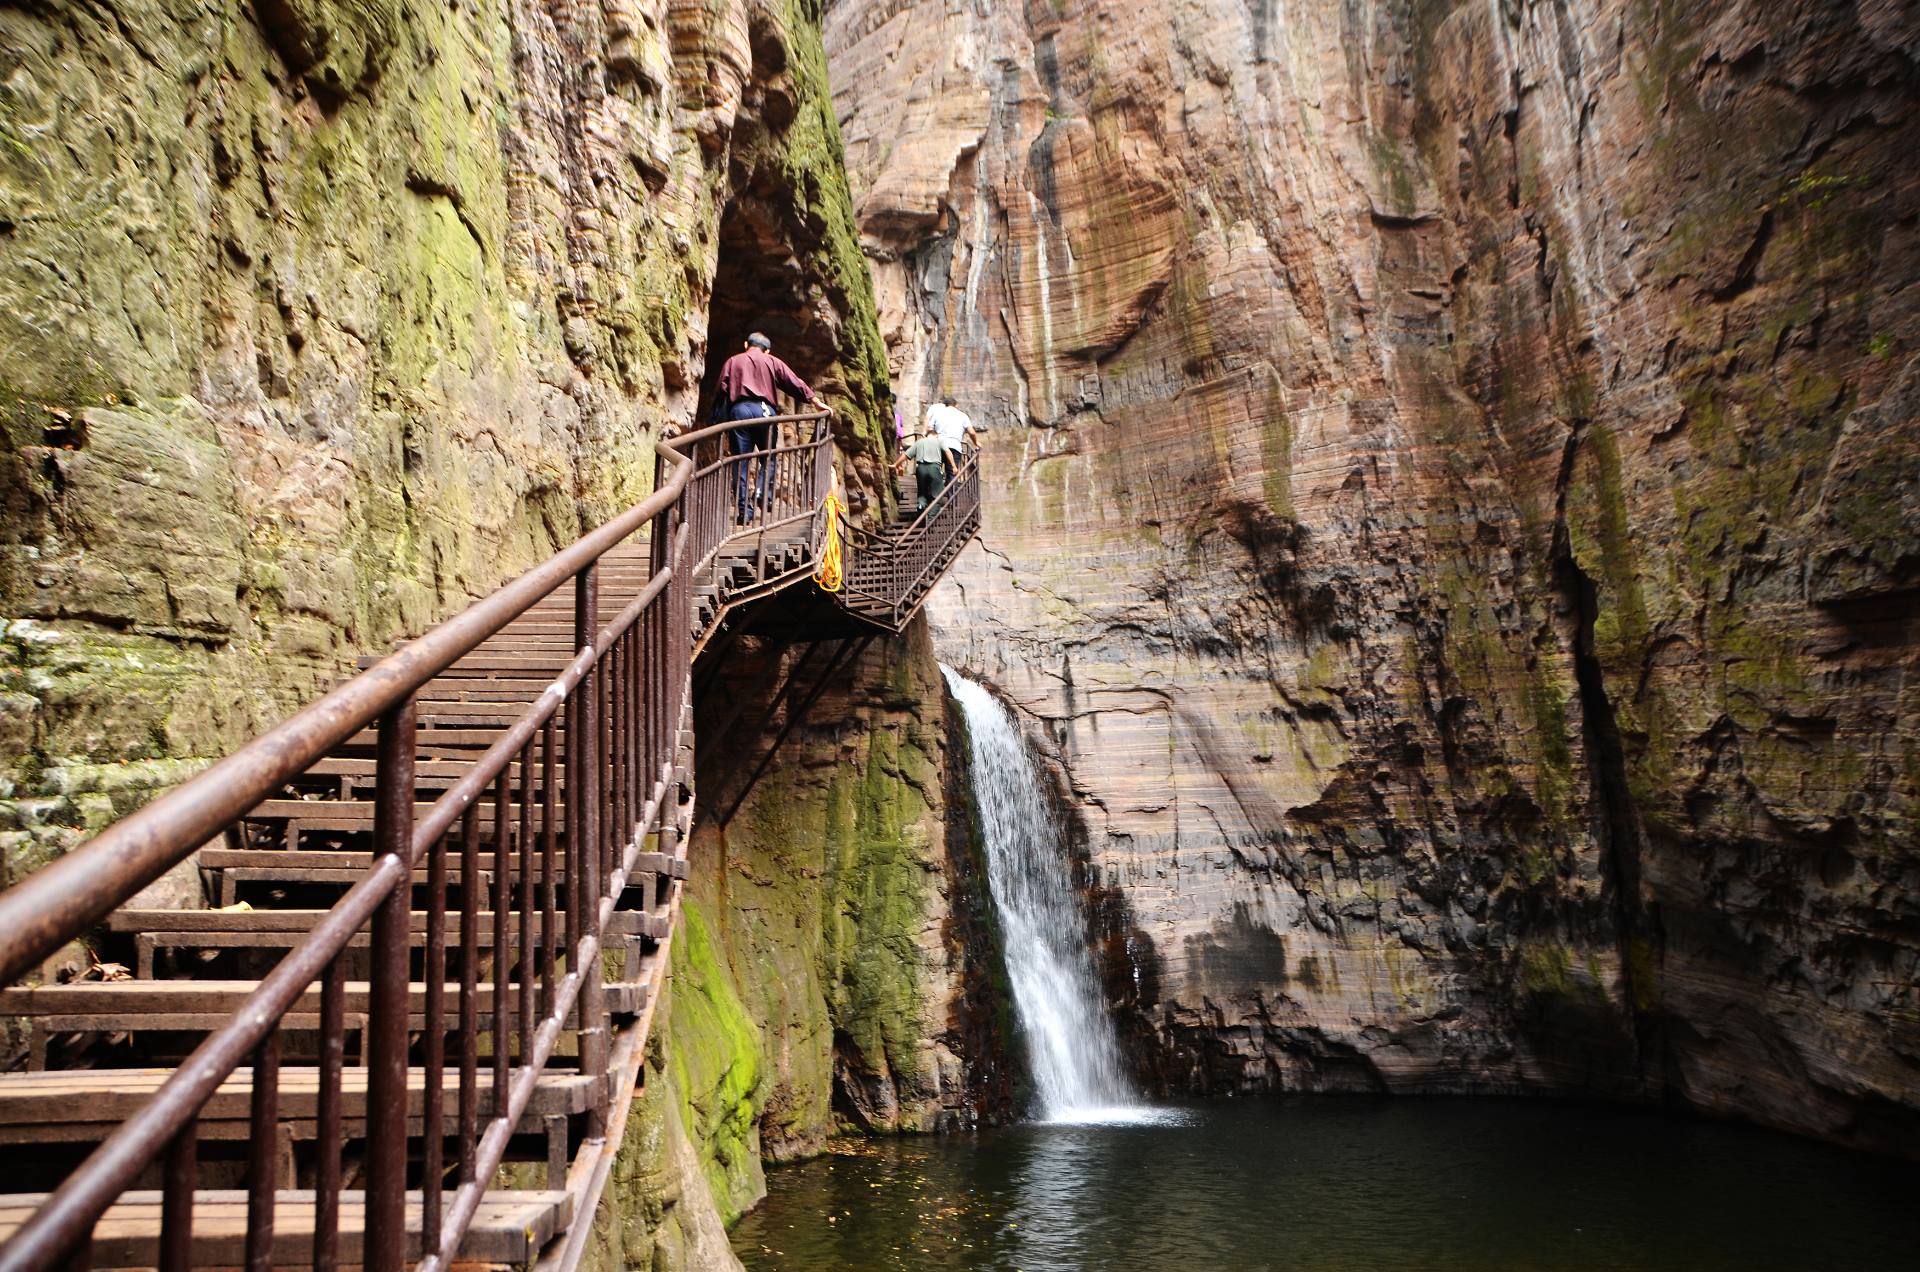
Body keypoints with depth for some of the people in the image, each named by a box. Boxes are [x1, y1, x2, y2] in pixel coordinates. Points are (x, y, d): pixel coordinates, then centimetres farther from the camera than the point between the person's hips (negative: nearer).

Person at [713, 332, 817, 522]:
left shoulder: (732, 362, 18)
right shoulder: (772, 362, 16)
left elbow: (721, 392, 10)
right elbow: (795, 383, 10)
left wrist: (719, 421, 10)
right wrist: (815, 401, 13)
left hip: (738, 410, 1)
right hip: (764, 410, -1)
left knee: (740, 462, 1)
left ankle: (744, 509, -3)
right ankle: (762, 495, -11)